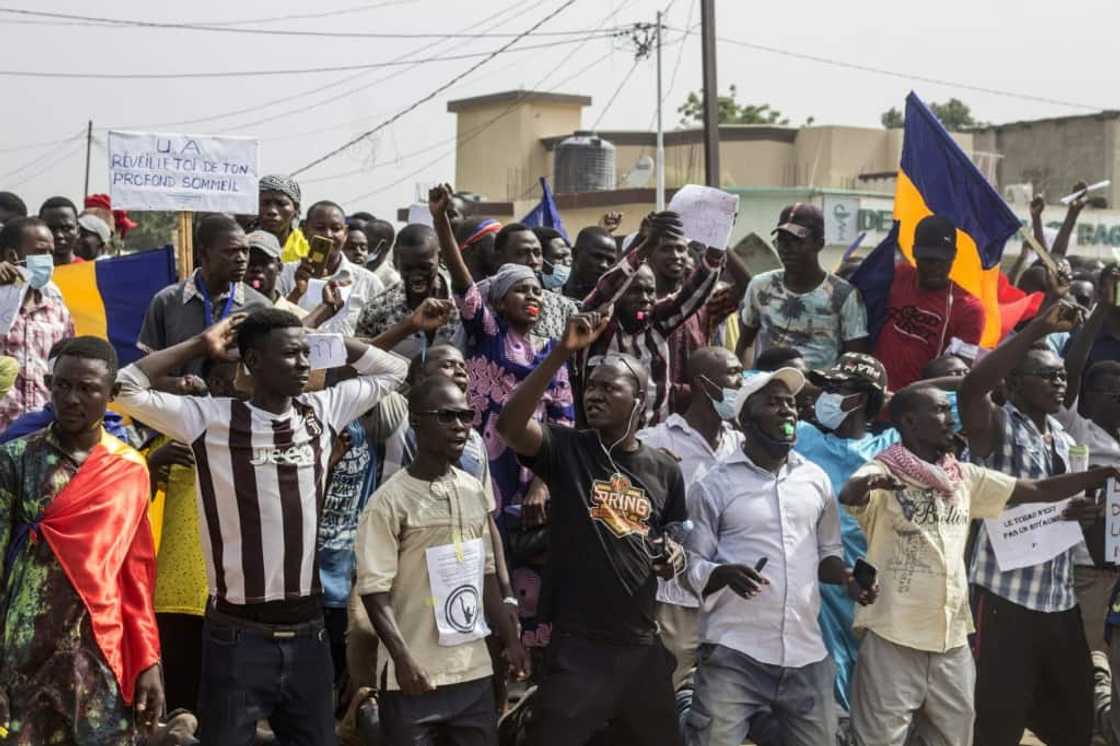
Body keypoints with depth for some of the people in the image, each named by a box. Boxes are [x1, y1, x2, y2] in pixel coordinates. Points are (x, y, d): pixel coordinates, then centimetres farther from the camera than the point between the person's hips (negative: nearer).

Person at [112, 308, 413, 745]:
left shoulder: (322, 411, 4)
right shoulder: (213, 419, -9)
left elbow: (393, 370, 16)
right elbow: (127, 389, -15)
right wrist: (201, 345, -8)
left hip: (308, 633, 5)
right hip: (239, 637, -4)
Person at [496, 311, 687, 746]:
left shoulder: (664, 468, 7)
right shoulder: (566, 449, -3)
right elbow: (509, 423, -22)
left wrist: (674, 554, -4)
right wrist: (563, 352, -28)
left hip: (642, 642, 4)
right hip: (577, 643, -4)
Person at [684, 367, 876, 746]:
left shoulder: (816, 479, 12)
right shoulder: (714, 485, -1)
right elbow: (691, 566, -1)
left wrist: (848, 577, 0)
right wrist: (725, 574, -22)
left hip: (806, 653, 4)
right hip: (734, 653, -4)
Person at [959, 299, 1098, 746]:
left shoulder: (1065, 442, 15)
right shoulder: (997, 428, -5)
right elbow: (971, 387, -27)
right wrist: (1040, 327, -27)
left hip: (1061, 601, 7)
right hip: (1005, 598, -7)